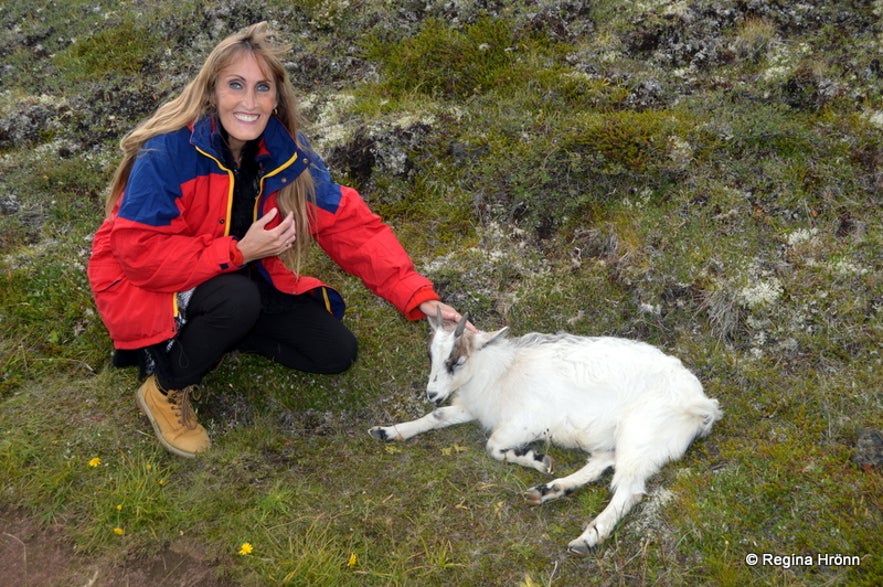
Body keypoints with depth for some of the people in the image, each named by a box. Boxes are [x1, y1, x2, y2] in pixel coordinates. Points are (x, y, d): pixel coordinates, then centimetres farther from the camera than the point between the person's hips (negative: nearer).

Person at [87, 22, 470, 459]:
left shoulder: (286, 153, -12)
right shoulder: (167, 152, -28)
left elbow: (349, 225, -13)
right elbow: (138, 251, -28)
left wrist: (417, 296, -22)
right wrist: (238, 253, -32)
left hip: (241, 276, 6)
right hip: (146, 284, -5)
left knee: (335, 352, -2)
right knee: (237, 300, -37)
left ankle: (210, 333, 11)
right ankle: (165, 387, -9)